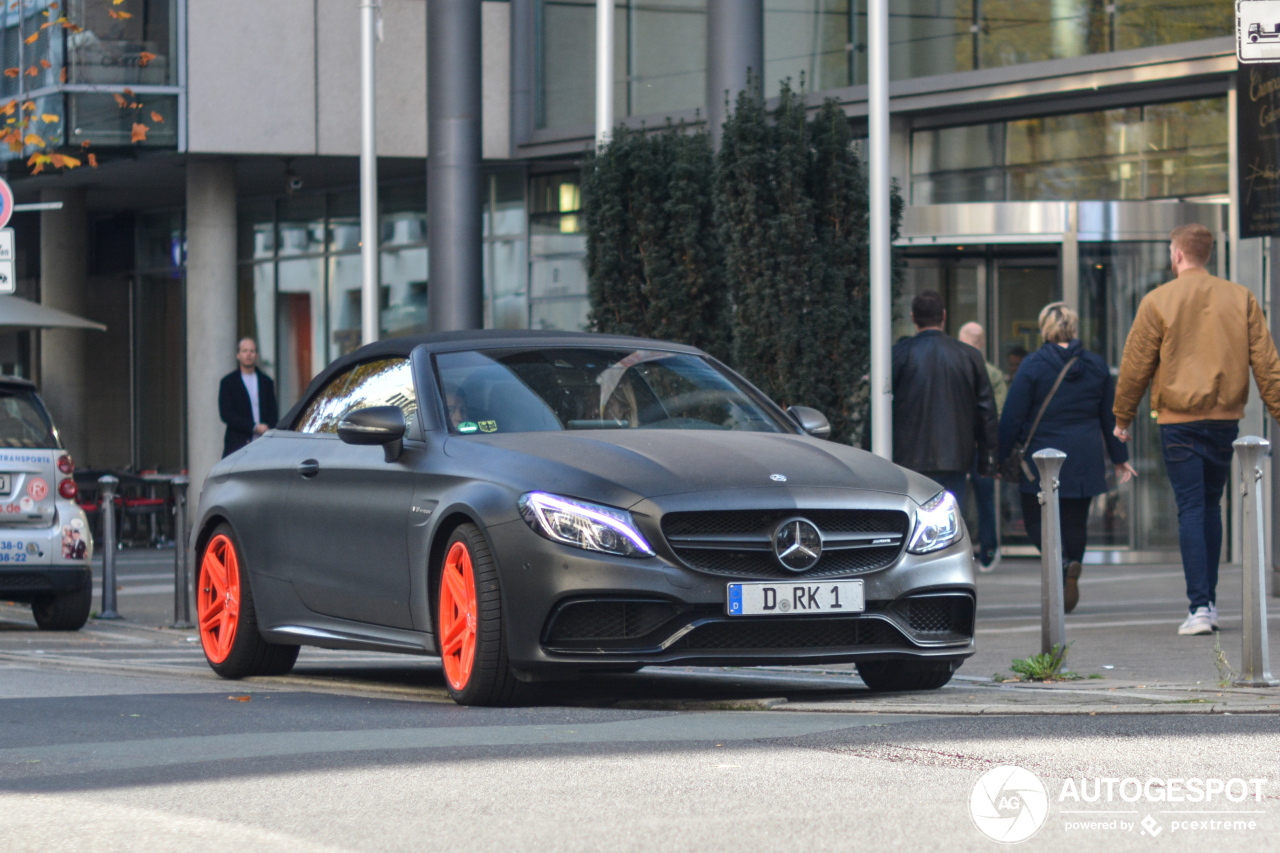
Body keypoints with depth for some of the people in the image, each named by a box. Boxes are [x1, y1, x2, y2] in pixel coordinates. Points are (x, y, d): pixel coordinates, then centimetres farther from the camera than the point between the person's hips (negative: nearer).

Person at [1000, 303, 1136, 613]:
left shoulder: (1033, 365, -8)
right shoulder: (1096, 366, 6)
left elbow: (1013, 418, -8)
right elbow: (1110, 416, 14)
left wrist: (1000, 457, 0)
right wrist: (1119, 457, 23)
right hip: (1085, 461, 4)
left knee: (1037, 520, 2)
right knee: (1075, 523, 14)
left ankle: (1061, 562, -23)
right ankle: (1072, 569, 5)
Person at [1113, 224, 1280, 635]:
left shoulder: (1158, 302, -4)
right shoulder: (1240, 299, 4)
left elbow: (1135, 366, 0)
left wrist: (1123, 417, 13)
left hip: (1179, 420, -3)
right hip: (1226, 417, 3)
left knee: (1190, 509, -3)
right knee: (1211, 505, 17)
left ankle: (1200, 606, -13)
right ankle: (1208, 599, 20)